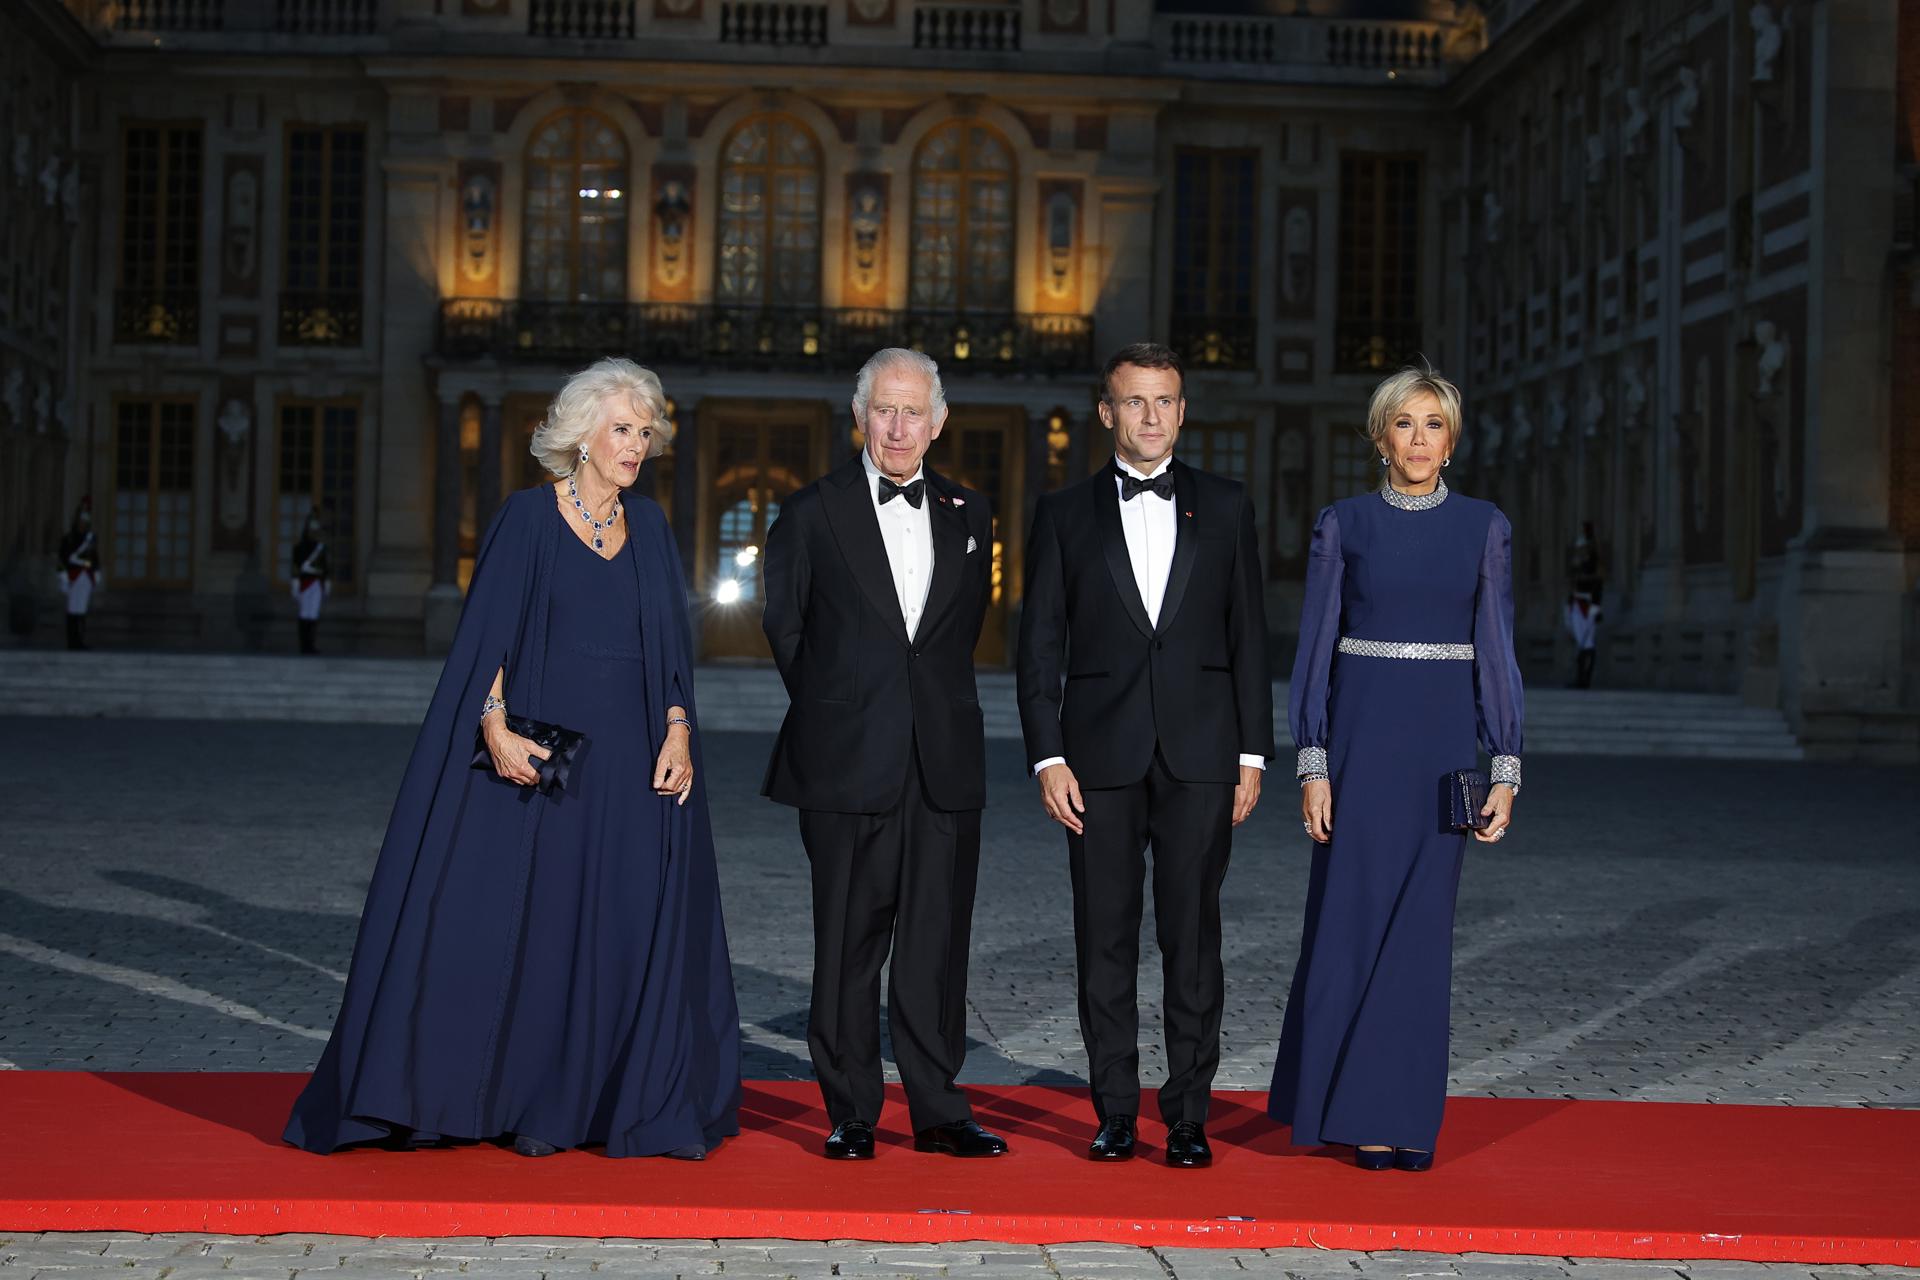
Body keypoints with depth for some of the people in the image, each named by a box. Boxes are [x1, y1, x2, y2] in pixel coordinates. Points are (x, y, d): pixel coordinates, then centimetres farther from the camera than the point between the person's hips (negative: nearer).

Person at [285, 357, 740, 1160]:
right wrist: (496, 727, -20)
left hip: (630, 761, 4)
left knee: (625, 929, 4)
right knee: (504, 917, -2)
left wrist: (677, 733, -4)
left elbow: (672, 644, 9)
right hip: (536, 753, -4)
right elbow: (486, 632, -8)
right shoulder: (529, 516, -3)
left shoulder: (648, 526, 10)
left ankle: (627, 1103, 14)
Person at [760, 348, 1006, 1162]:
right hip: (850, 760, -2)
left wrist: (936, 702, 11)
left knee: (938, 940, 5)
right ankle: (850, 1115, 11)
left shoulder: (969, 514, 10)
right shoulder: (813, 513, 1)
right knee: (849, 943, 3)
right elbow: (784, 625, 8)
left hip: (945, 761, 3)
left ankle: (938, 1110, 12)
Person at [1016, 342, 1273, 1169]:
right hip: (1101, 754, 0)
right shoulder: (1065, 513, 6)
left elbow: (1249, 636, 8)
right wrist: (1048, 758, -4)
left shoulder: (1225, 508, 9)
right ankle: (1115, 1112, 13)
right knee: (1105, 939, 3)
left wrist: (1252, 753, 2)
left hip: (1201, 754, 0)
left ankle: (1188, 1115, 8)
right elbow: (1041, 644, 4)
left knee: (1193, 937, 1)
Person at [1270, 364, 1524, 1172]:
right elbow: (1314, 648, 0)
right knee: (1354, 917, -2)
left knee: (1423, 925, 3)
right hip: (1361, 728, -1)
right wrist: (1312, 765, -7)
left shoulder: (1483, 528, 5)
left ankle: (1406, 1113, 12)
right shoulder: (1344, 525, 1)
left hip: (1444, 735, 1)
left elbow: (1496, 650, 4)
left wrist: (1506, 768, -3)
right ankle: (1354, 1108, 12)